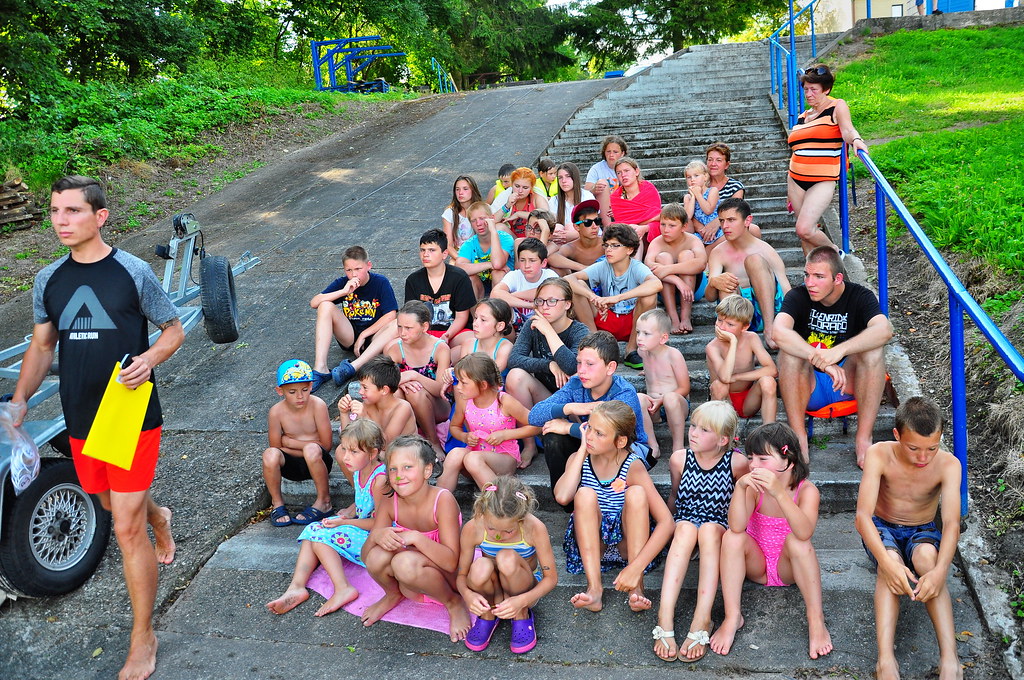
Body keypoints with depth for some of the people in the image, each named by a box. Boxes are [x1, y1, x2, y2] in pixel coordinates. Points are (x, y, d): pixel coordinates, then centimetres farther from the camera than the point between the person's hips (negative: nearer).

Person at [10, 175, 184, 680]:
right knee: (115, 505, 22)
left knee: (127, 530, -4)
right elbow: (42, 345, 14)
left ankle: (142, 639, 11)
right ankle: (157, 517, 59)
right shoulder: (48, 279, 5)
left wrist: (150, 359, -21)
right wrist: (19, 400, 2)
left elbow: (174, 330, -1)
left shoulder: (133, 272, -9)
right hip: (80, 420, 5)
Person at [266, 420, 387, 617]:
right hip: (361, 525, 10)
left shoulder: (379, 479, -27)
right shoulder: (358, 470, 1)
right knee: (312, 530, 1)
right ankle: (297, 586, -10)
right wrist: (350, 514, 0)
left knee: (322, 536, -17)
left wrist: (345, 522, -15)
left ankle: (343, 588, -19)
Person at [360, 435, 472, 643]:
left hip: (447, 575, -4)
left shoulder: (442, 500, -23)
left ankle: (454, 602, -8)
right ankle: (393, 594, 8)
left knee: (405, 561, -35)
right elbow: (365, 556, -8)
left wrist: (416, 538, -39)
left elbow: (451, 562, -27)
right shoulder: (389, 502, -10)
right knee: (377, 557, -27)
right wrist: (376, 536, -31)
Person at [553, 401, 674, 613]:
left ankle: (636, 586, -28)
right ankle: (594, 587, -31)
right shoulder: (578, 459, -4)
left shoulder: (632, 467, -14)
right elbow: (562, 496, -27)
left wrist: (635, 568, -35)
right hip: (590, 544, 2)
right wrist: (582, 451, -17)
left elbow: (666, 522, -24)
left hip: (628, 543, -2)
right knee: (585, 494, -25)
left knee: (636, 493, -27)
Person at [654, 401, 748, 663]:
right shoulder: (680, 459, -2)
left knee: (709, 529, -35)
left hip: (720, 528, -1)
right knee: (686, 528, -34)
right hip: (683, 524, 1)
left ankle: (701, 620, -41)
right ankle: (665, 616, -43)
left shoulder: (737, 463, -7)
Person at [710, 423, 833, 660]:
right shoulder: (754, 486, -14)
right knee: (732, 537, -26)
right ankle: (732, 618, -24)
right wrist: (739, 487, -43)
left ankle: (816, 620, -23)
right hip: (757, 565, 2)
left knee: (796, 541, -32)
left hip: (789, 568, -2)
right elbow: (737, 527, -30)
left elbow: (804, 533, -39)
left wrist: (779, 492, -51)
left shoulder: (806, 490, -18)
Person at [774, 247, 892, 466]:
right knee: (789, 350, -28)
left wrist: (839, 351, -44)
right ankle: (799, 439, -26)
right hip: (808, 389, 0)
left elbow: (884, 329, -29)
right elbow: (779, 332, -31)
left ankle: (864, 439, -25)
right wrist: (822, 362, -42)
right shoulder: (798, 296, -10)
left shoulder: (859, 296, -8)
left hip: (848, 383, 1)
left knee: (873, 348, -26)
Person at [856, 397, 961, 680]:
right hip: (882, 529, 0)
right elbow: (863, 515, -30)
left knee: (927, 556, -36)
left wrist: (939, 570, -49)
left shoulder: (948, 464, -20)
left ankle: (949, 657, -40)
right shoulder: (879, 455, -23)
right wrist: (888, 563, -47)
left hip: (922, 532, 1)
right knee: (891, 558, -35)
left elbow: (952, 523, -30)